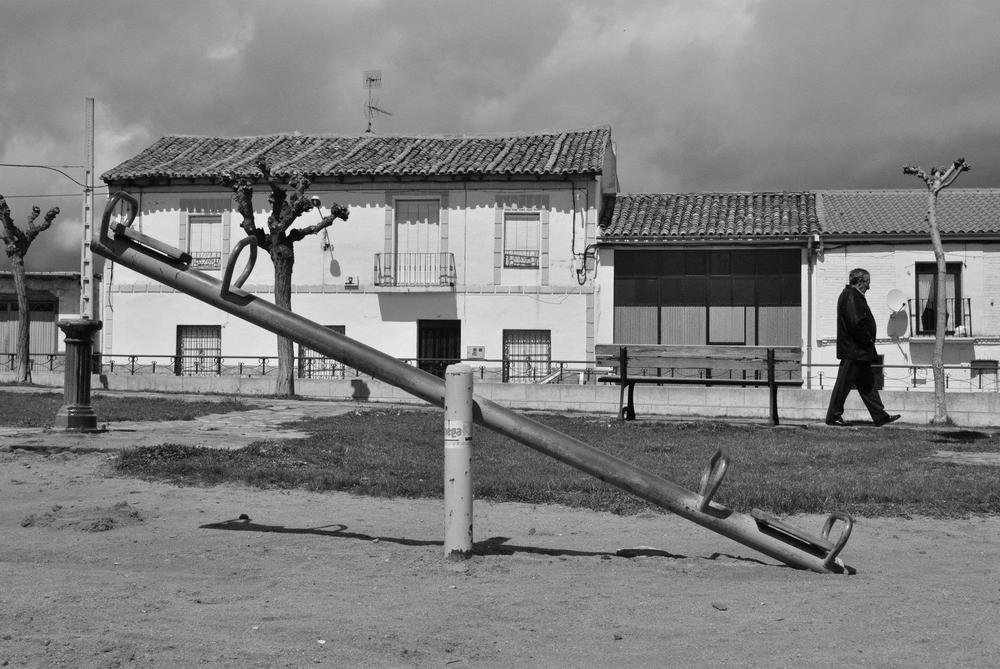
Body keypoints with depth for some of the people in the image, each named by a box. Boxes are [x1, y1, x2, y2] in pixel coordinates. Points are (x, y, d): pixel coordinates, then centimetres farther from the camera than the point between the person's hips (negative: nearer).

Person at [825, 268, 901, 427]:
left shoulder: (854, 295, 17)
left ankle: (880, 415, 15)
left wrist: (868, 340, 13)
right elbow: (856, 323, -25)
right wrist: (868, 340, -14)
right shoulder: (850, 296, -17)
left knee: (867, 383, 12)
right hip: (853, 349, -11)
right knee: (844, 383, -3)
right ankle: (833, 416, 4)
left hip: (859, 350, 11)